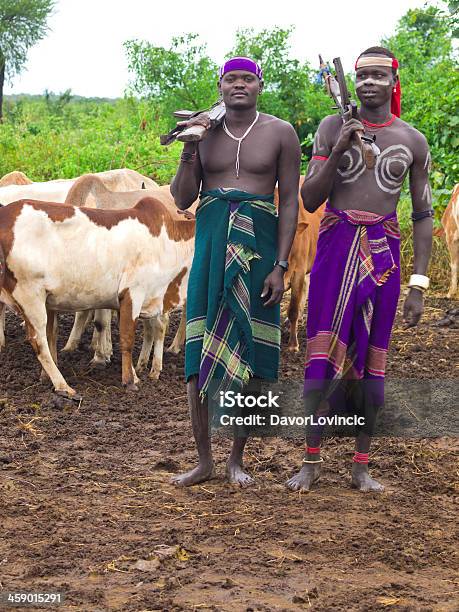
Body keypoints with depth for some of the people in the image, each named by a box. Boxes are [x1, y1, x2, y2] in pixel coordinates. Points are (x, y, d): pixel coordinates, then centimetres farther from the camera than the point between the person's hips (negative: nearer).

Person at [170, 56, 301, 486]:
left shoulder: (280, 133, 2)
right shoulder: (204, 131, 7)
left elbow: (290, 201, 1)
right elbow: (182, 199, 8)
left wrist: (280, 265, -6)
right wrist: (188, 151, -8)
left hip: (259, 245, -1)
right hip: (211, 242, 2)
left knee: (250, 354, 1)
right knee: (199, 353, -2)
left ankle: (237, 459, 14)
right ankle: (204, 460, 9)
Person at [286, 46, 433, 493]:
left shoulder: (413, 142, 5)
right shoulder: (333, 128, 3)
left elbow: (422, 216, 7)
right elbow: (309, 200, 0)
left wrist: (418, 284, 1)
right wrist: (337, 153, -15)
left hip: (383, 251, 1)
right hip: (335, 246, -1)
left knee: (371, 358, 3)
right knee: (322, 353, -3)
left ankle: (361, 466, 12)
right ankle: (311, 462, 5)